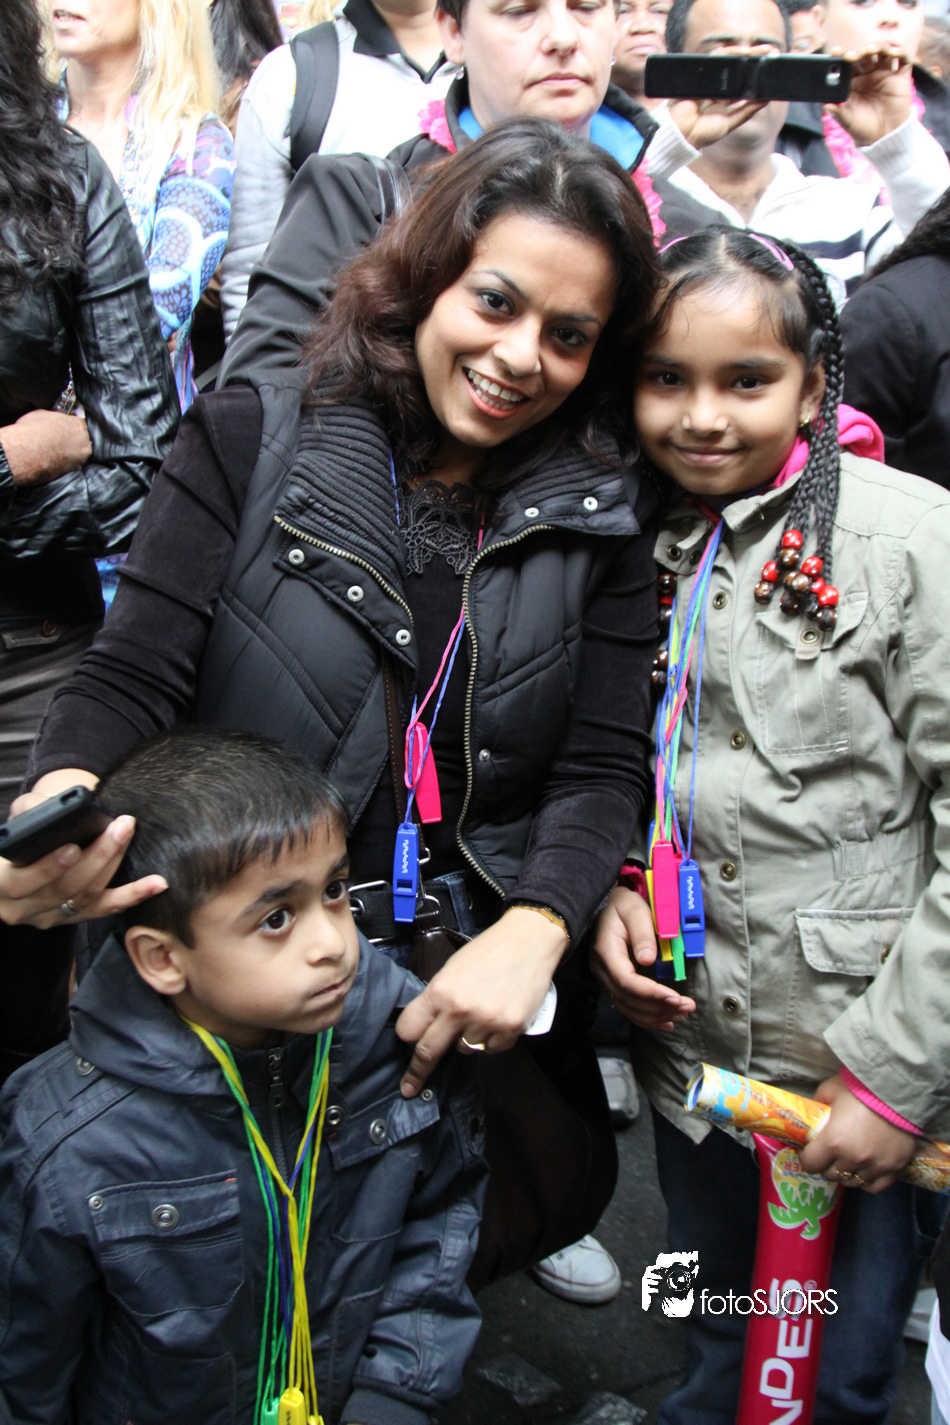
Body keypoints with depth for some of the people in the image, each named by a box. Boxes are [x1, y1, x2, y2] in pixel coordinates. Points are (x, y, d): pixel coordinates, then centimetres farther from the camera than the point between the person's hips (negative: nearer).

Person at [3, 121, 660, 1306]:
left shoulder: (599, 519, 1)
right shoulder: (250, 444, -6)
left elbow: (603, 764, -3)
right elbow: (130, 682, -10)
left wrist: (533, 931, -21)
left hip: (479, 990, 2)